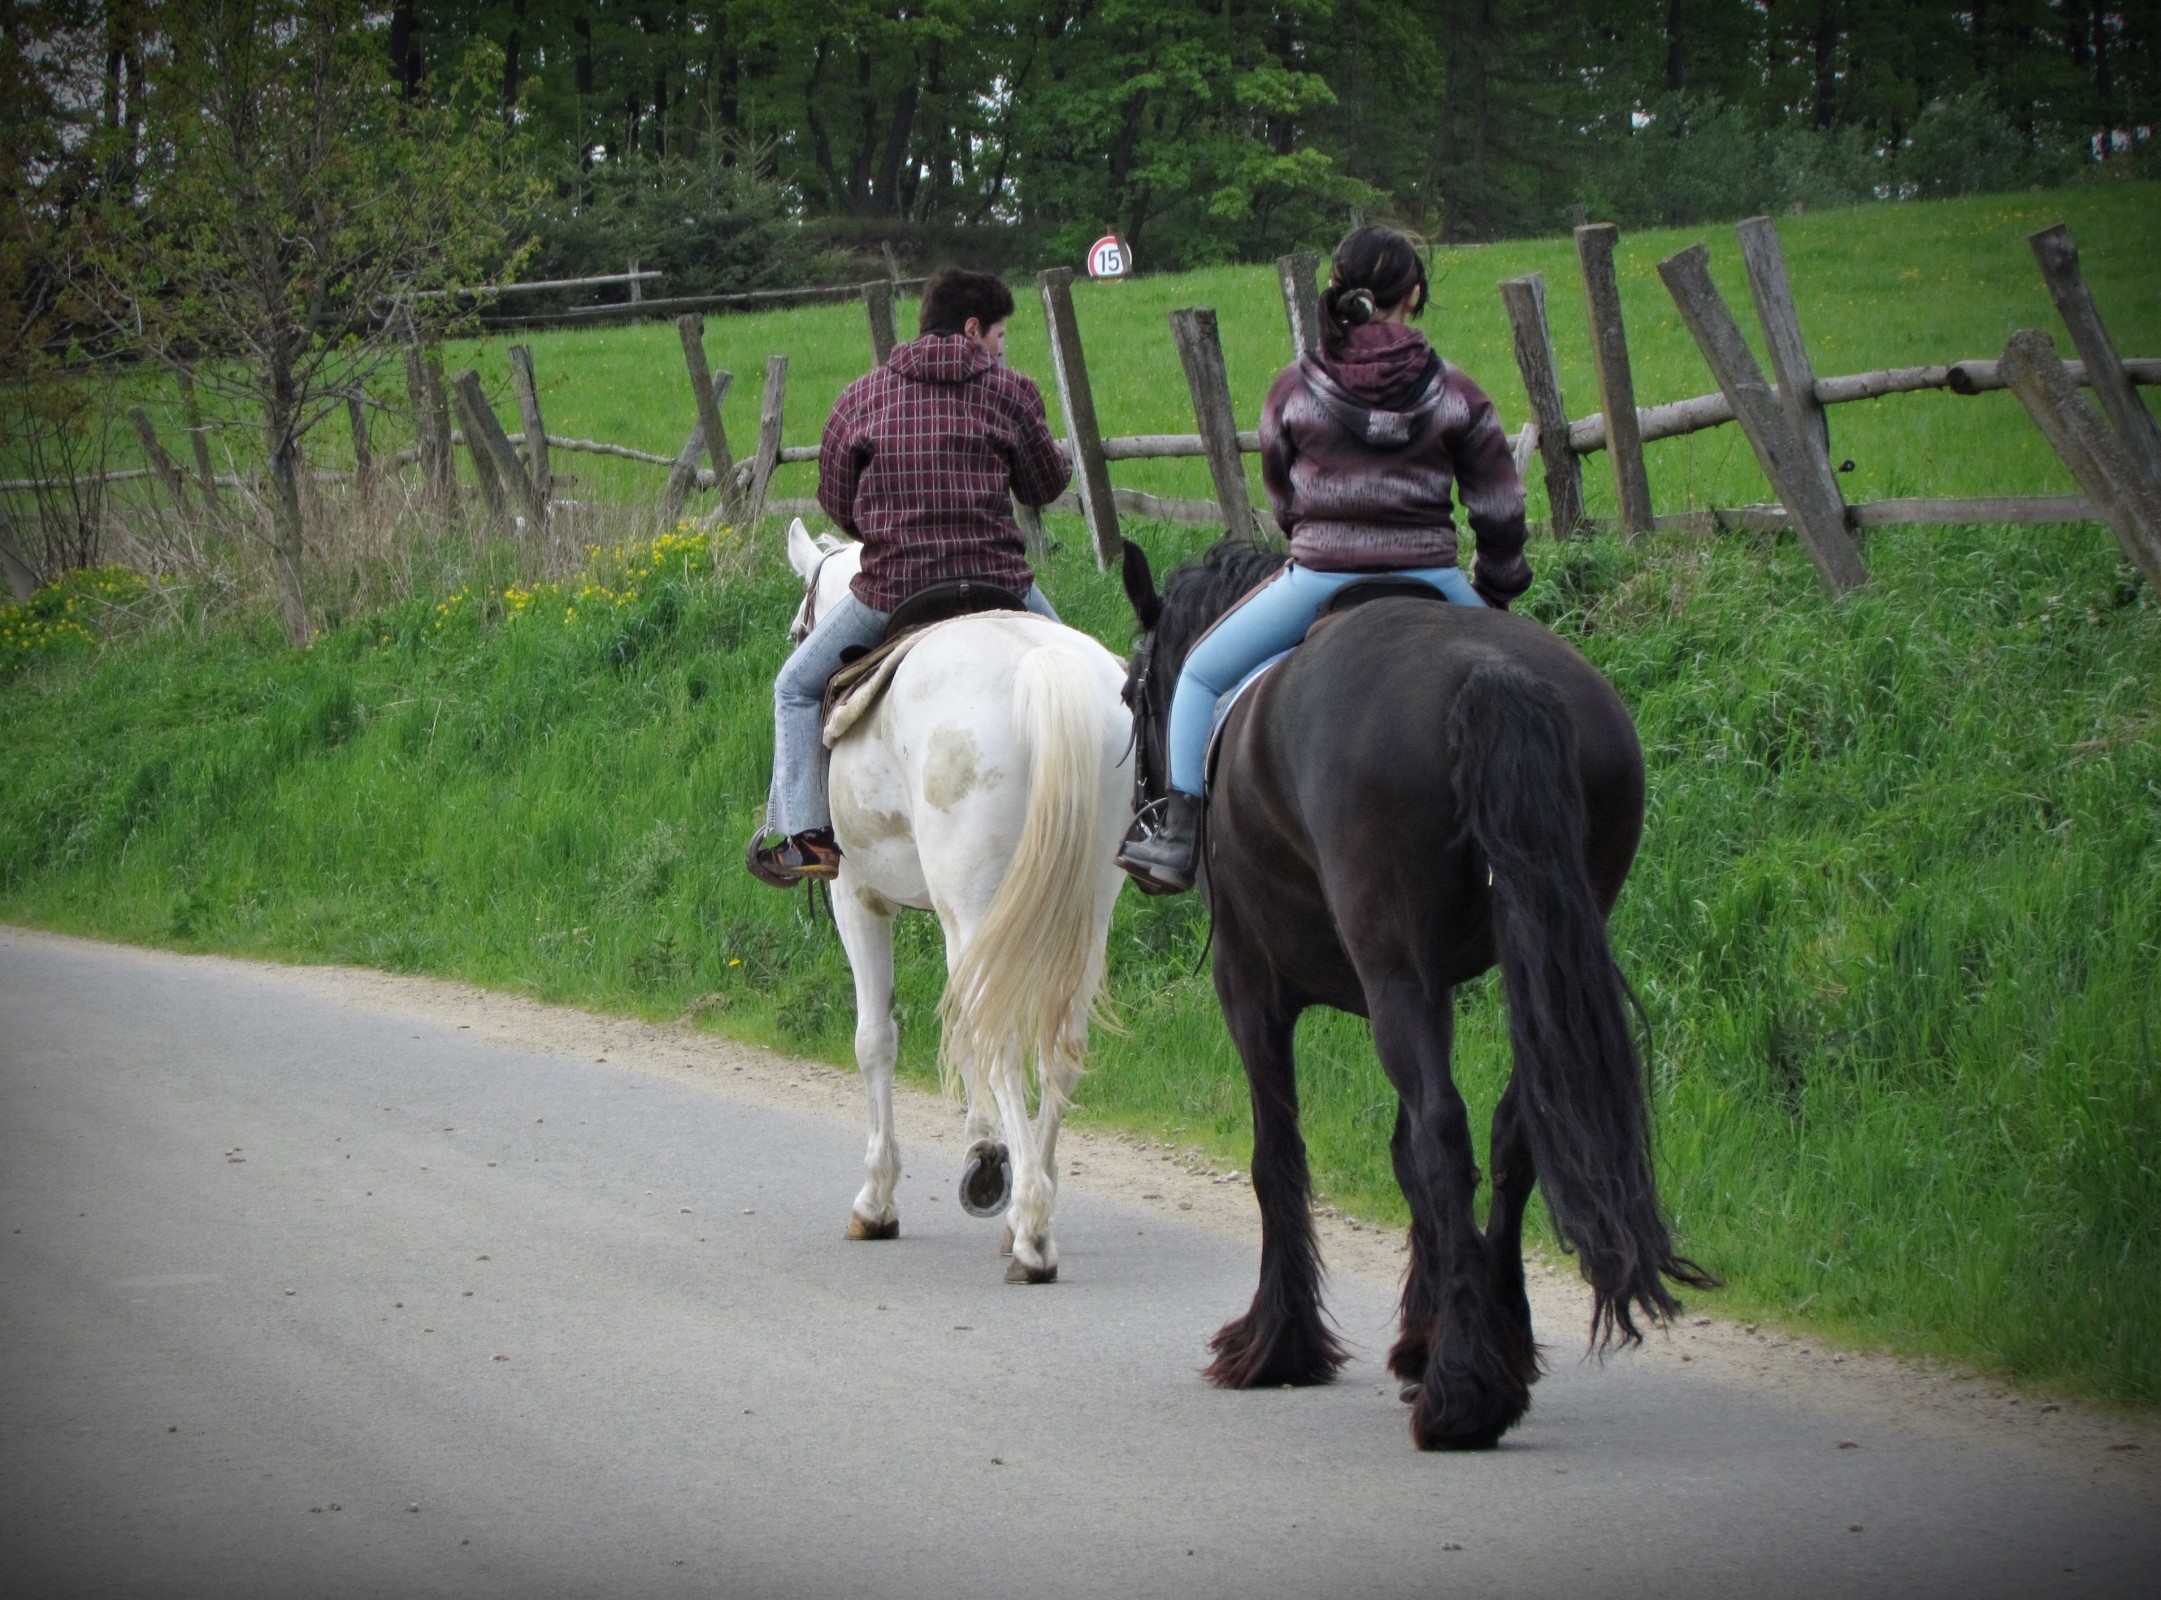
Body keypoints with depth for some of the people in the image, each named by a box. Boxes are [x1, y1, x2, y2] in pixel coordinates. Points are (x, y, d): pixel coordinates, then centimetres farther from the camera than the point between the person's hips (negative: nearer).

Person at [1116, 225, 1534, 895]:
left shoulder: (1293, 388, -4)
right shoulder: (1455, 394, -4)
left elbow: (1283, 500, 9)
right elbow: (1499, 513, 1)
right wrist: (1495, 594, 18)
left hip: (1320, 580, -1)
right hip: (1430, 582, 1)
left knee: (1200, 675, 19)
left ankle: (1177, 835, 9)